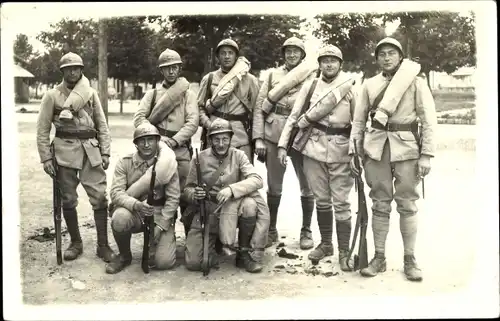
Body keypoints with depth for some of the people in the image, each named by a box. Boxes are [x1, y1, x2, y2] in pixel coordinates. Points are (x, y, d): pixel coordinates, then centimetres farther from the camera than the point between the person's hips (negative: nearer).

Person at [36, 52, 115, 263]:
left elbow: (102, 125, 11)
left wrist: (105, 152, 3)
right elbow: (42, 129, 3)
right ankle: (75, 243, 22)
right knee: (68, 199, 5)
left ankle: (103, 245, 6)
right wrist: (46, 158, -4)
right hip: (65, 149, -1)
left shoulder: (91, 94, 10)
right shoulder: (52, 95, 3)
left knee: (100, 196, -3)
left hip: (90, 149, 1)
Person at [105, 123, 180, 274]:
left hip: (160, 214, -1)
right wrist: (136, 204, -34)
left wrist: (160, 225, -14)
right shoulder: (124, 163, -5)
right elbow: (116, 193, -14)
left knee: (164, 262, -15)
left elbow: (173, 198, -6)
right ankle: (124, 256, -4)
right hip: (133, 212, 1)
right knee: (119, 218, -35)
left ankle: (156, 243, 23)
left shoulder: (168, 164, -7)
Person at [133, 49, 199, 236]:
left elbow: (193, 122, -2)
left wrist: (173, 140, -15)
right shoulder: (152, 94, 15)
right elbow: (139, 118, 2)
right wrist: (157, 137, -13)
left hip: (181, 149, -1)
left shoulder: (188, 94, 11)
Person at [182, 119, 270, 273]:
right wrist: (194, 194, -21)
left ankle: (245, 254, -11)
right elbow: (187, 189, 4)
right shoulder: (200, 158, -2)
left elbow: (257, 180, -17)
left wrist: (232, 189, -33)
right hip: (207, 212, 0)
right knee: (193, 263, -14)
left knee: (250, 205, -34)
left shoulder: (238, 155, -3)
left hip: (232, 210, 0)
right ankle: (210, 245, 22)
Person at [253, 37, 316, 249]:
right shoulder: (273, 75, 10)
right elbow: (259, 107, 5)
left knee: (306, 186, 5)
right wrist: (258, 138, -3)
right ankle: (271, 230, 21)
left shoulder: (311, 77, 9)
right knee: (273, 186, 8)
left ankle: (306, 231, 19)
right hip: (274, 135, 1)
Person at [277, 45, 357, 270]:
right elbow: (294, 116, 5)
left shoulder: (349, 87, 3)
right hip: (314, 146, 2)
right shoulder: (310, 86, 7)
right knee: (321, 199, 10)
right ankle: (325, 244, 24)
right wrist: (282, 144, -2)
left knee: (340, 201, -1)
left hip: (341, 149, -2)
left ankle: (344, 251, 6)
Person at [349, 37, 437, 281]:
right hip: (376, 148, 2)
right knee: (380, 204, 6)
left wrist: (426, 155, -9)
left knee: (407, 205, 2)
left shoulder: (415, 83, 1)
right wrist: (354, 152, 4)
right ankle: (379, 258, 15)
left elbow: (428, 121, -2)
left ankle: (410, 259, 12)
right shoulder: (369, 85, 9)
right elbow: (358, 121, 11)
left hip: (406, 148, -2)